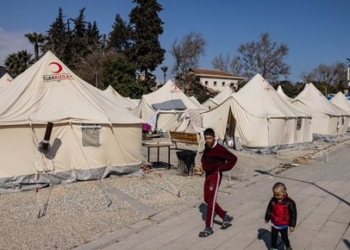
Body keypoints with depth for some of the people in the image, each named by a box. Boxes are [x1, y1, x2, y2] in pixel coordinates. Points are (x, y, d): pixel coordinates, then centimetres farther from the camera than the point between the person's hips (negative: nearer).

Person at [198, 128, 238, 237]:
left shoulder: (219, 149, -20)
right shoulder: (207, 147, 3)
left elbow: (233, 158, -21)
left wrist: (222, 168, -17)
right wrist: (204, 164, 8)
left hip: (215, 175, -8)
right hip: (208, 175, 8)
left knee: (210, 201, -7)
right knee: (207, 199, 12)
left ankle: (208, 228, 2)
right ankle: (226, 217, 28)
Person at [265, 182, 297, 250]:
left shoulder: (289, 202, -21)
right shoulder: (273, 200, -11)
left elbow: (293, 214, -13)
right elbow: (269, 210, 4)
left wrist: (292, 225, -10)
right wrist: (267, 218, 13)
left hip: (283, 225, -3)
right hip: (274, 224, 3)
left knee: (284, 237, 11)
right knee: (273, 237, 16)